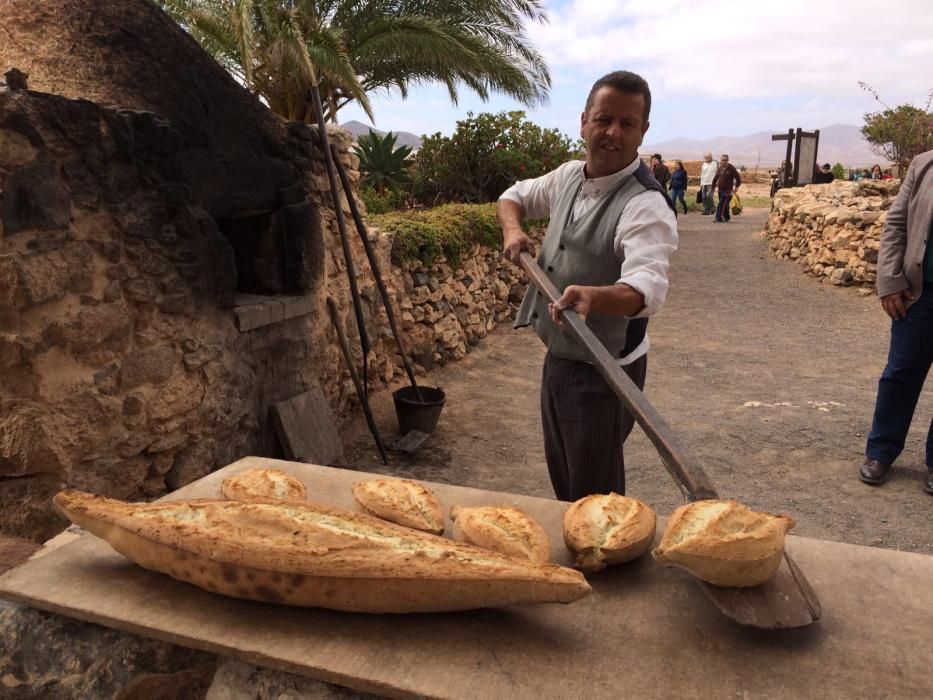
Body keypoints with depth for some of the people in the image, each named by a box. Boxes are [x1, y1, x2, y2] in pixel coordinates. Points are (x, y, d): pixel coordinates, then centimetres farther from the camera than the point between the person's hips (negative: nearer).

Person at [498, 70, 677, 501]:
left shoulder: (646, 204, -23)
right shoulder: (568, 177, 2)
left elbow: (647, 287, -39)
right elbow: (514, 196, 19)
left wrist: (593, 296, -59)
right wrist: (513, 229, -3)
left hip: (602, 370, -8)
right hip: (558, 355, 8)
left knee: (595, 495, 6)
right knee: (560, 475, 24)